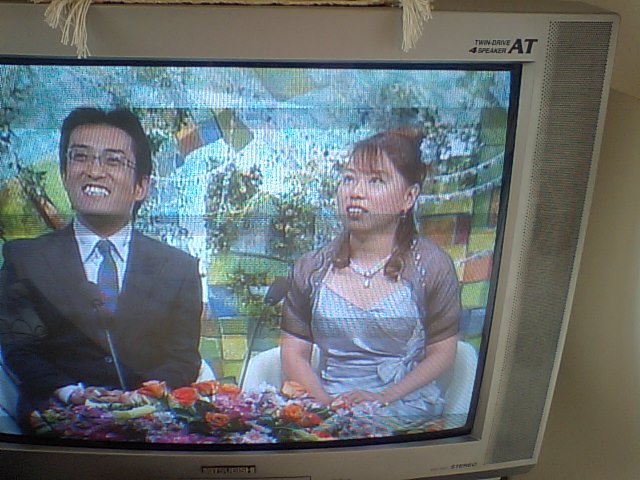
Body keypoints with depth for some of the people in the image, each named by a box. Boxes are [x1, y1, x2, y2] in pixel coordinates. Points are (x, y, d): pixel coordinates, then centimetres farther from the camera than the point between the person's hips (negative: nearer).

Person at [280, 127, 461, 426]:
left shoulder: (431, 266, -1)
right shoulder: (312, 267, 4)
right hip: (325, 410, 1)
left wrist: (383, 398, -11)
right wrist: (326, 402, -12)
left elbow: (442, 352, 1)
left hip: (405, 410, 0)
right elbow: (294, 353, 5)